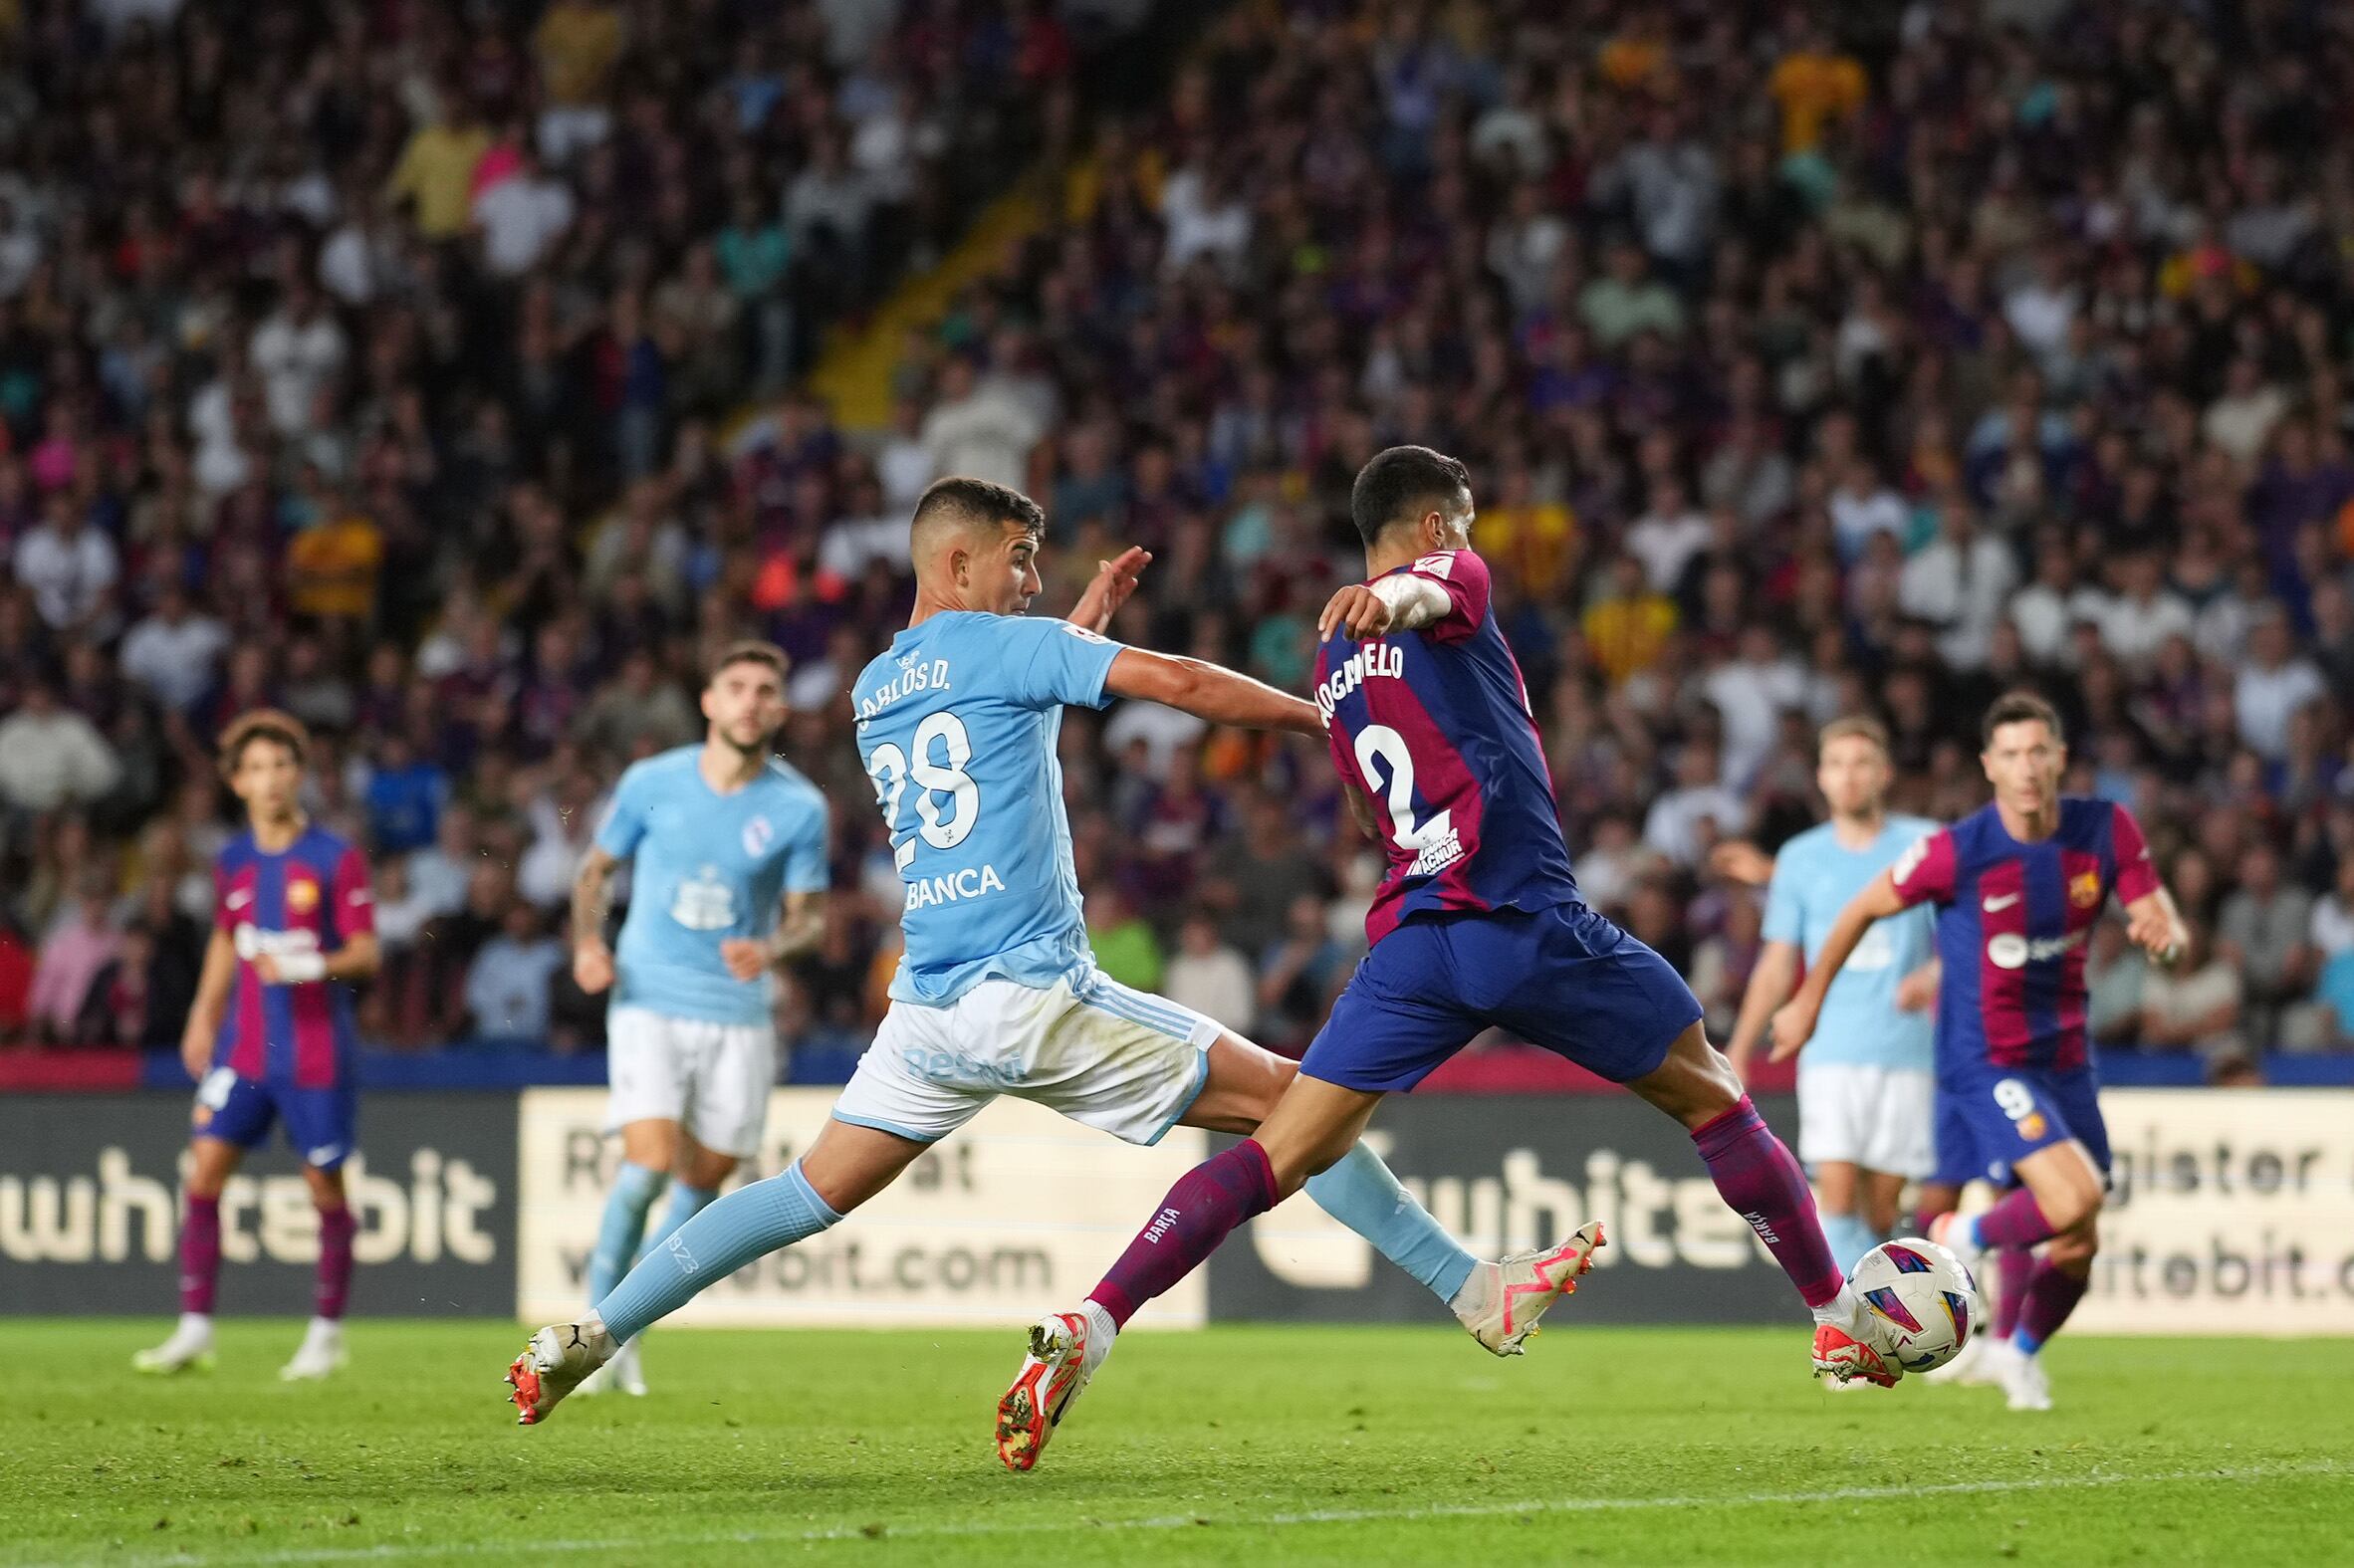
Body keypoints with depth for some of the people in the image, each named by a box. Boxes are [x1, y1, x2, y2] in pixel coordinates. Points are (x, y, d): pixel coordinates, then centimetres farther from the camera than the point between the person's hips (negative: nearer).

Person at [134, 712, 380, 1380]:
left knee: (326, 1188, 2)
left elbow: (366, 952, -8)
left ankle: (327, 1331, 16)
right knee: (203, 1171, -6)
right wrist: (204, 1016, 24)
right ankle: (194, 1330, -2)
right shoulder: (234, 862, 9)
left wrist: (310, 966, -24)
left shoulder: (336, 860, -6)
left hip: (317, 1051, -4)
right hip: (243, 1045, 4)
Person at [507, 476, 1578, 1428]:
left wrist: (1084, 620, 34)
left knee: (814, 1192, 11)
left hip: (928, 1005, 7)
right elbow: (1175, 681, -11)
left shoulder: (874, 690, 18)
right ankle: (1474, 1293, -8)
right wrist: (1320, 717, -3)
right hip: (1032, 992, -7)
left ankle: (590, 1336, 3)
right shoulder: (1001, 645, -4)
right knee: (1291, 1100, -4)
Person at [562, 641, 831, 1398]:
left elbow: (809, 913, 3)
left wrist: (772, 948, -19)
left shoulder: (800, 808, -3)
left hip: (738, 1015, 2)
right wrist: (587, 944, -8)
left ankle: (627, 1331, 23)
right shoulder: (652, 783, -3)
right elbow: (596, 869, 10)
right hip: (649, 1001, -2)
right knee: (649, 1162, -18)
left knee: (704, 1181, 5)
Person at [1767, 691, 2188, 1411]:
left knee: (2079, 1247, 9)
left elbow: (2163, 921, -1)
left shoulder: (2107, 830, -7)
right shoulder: (1957, 851, -17)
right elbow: (1864, 909, -3)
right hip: (1984, 1061, -5)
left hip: (2064, 1059, 5)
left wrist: (2163, 934, -26)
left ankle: (2022, 1351, 39)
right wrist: (1809, 1001, 5)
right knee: (2072, 1200, -24)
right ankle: (1961, 1241, 6)